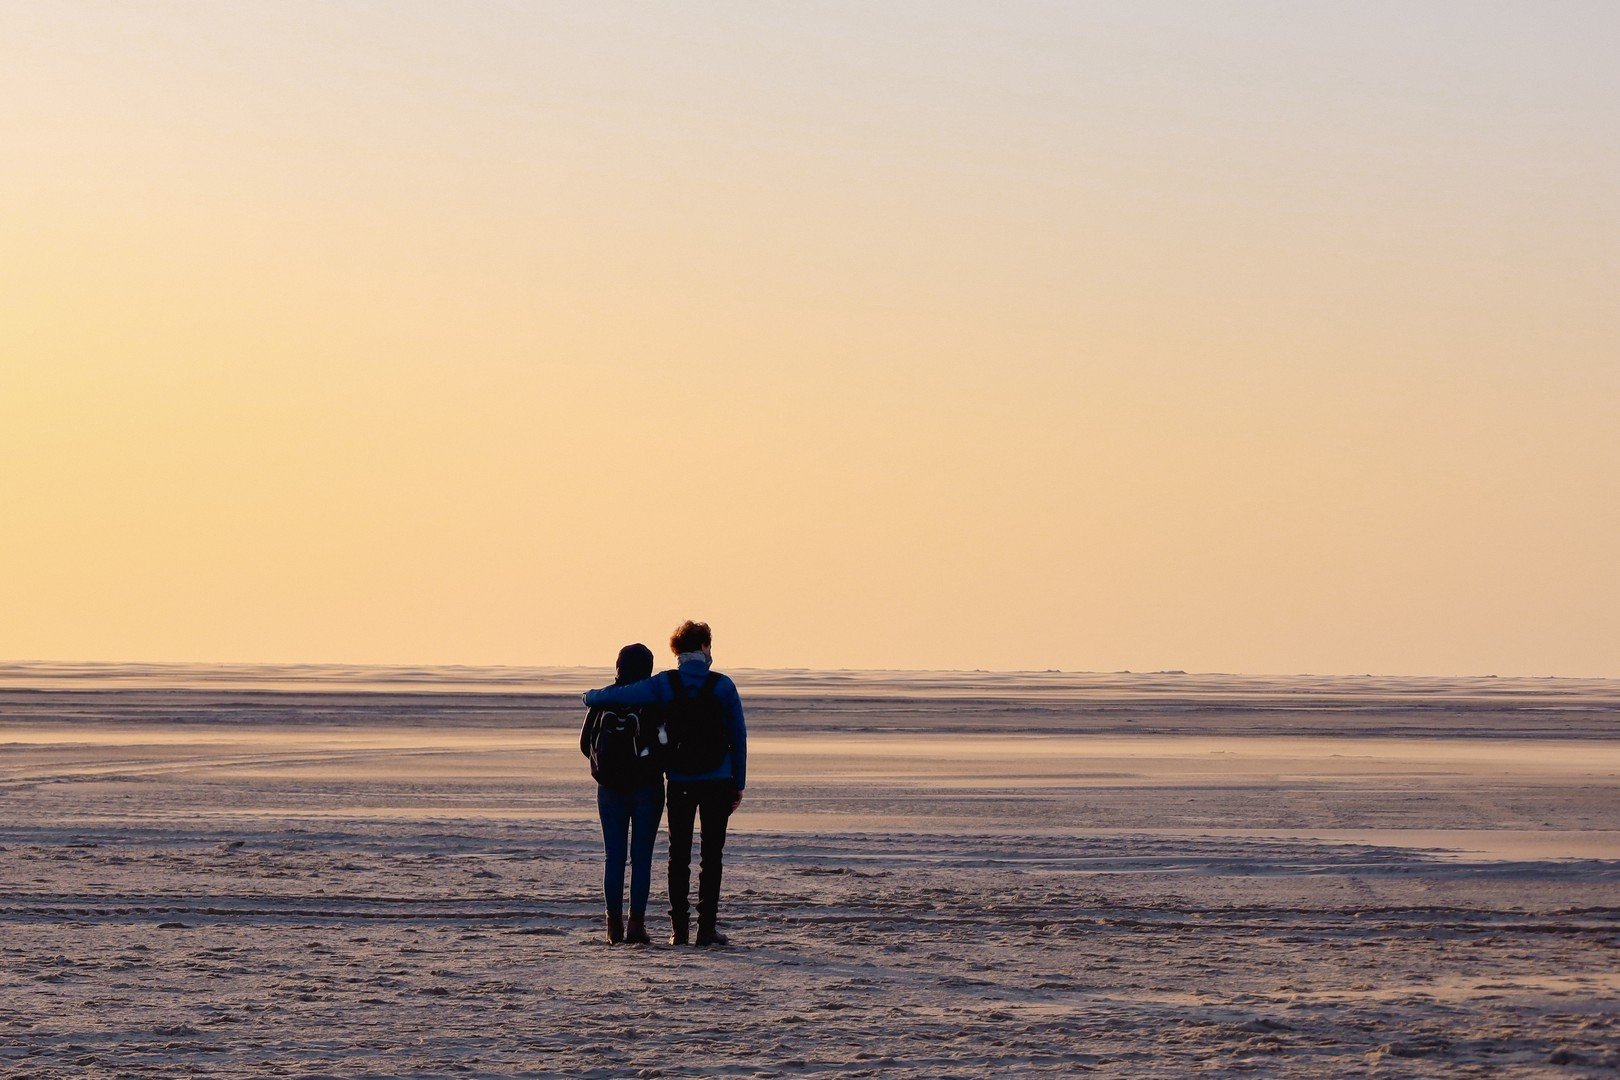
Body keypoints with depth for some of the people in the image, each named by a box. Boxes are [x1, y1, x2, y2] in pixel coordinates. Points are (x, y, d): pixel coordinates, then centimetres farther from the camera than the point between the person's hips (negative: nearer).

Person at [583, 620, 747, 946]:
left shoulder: (664, 685, -3)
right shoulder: (723, 686, -3)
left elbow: (618, 696, -10)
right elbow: (739, 738, -1)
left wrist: (591, 697, 13)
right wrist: (739, 784, 7)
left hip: (680, 783, 1)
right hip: (717, 782, -1)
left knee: (679, 856, 8)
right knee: (712, 856, 2)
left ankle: (679, 928, 4)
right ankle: (707, 927, -3)